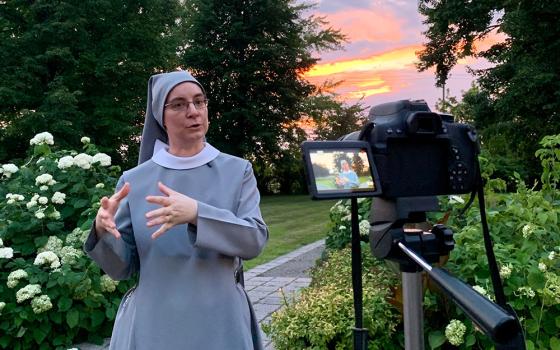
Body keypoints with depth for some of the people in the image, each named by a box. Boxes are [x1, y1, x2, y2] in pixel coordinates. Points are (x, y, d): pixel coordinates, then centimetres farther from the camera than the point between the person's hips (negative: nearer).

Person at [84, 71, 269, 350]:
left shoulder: (237, 171, -1)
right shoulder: (135, 180, -1)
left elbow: (255, 239, -13)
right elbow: (122, 268, 1)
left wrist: (196, 214, -27)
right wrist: (103, 232, -19)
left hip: (219, 322, 0)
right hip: (153, 325, 1)